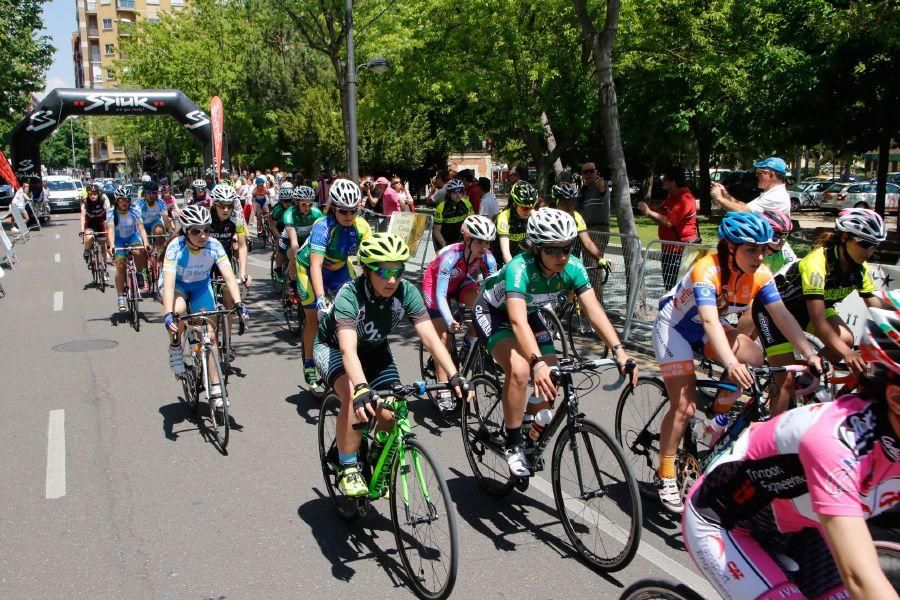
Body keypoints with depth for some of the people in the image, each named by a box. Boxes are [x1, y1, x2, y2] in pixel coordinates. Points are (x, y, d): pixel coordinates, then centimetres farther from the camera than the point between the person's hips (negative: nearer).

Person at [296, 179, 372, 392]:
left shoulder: (361, 226, -22)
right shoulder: (323, 227, -34)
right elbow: (316, 265, -42)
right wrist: (321, 298, -54)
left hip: (339, 267, 4)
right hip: (310, 267, -4)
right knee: (315, 318, -3)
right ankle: (309, 367, 15)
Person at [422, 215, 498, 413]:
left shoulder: (487, 258, -24)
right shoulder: (451, 256, -36)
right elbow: (440, 295, -39)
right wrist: (450, 321, -53)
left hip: (460, 283, 4)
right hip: (435, 285, -4)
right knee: (444, 336, -11)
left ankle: (470, 346, -8)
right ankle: (443, 392, -5)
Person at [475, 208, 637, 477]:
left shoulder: (573, 268, -23)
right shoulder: (520, 268, -38)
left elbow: (594, 310, -28)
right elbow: (517, 321, -49)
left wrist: (619, 350, -40)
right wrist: (538, 363, -63)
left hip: (529, 313, 6)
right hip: (492, 312, -6)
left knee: (549, 382, -4)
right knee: (520, 369, -31)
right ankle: (513, 445, -12)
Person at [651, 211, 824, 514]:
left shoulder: (760, 275, -13)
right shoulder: (707, 270, -32)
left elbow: (782, 315, -17)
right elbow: (710, 321, -43)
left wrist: (811, 354, -29)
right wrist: (731, 363, -56)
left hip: (705, 330, 6)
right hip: (674, 327, -6)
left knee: (754, 357, -21)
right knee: (685, 406, -14)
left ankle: (719, 414, 2)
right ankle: (665, 476, 0)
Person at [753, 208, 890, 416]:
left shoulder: (861, 269, -10)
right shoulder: (818, 262, -32)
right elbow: (817, 319, -37)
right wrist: (847, 353, -46)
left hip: (803, 308, 7)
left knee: (846, 339, -19)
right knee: (786, 380, -13)